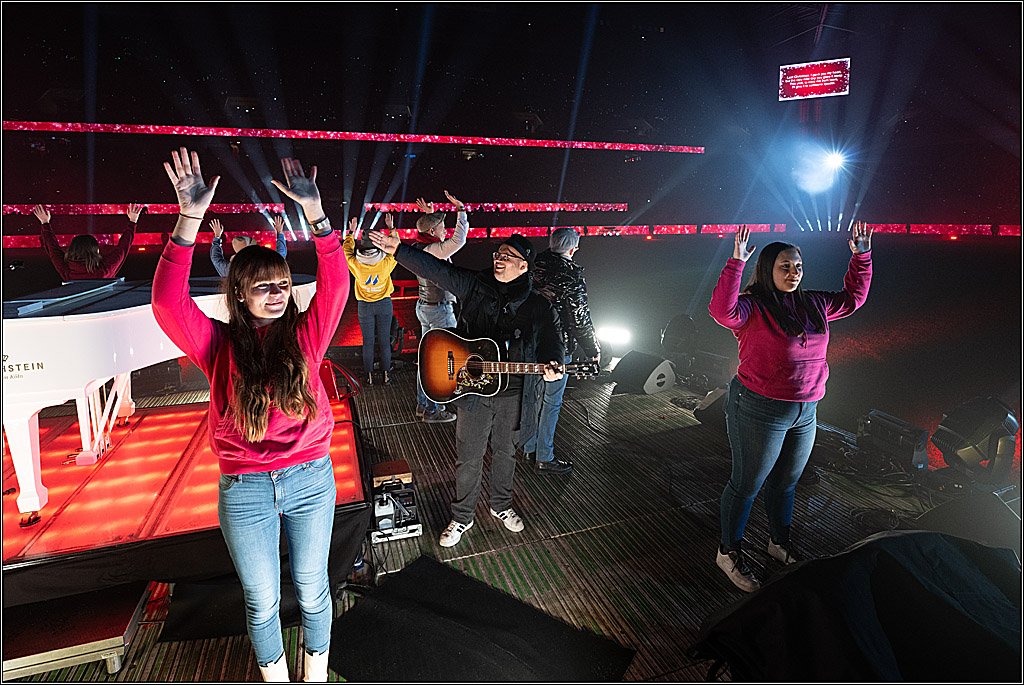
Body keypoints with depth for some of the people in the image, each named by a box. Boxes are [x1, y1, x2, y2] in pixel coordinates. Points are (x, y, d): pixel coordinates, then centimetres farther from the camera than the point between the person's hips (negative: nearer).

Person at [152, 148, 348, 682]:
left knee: (312, 590, 18)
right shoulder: (219, 345, -5)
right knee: (262, 601, 18)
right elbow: (168, 303, -20)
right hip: (244, 491, 0)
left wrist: (315, 212, -26)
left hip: (310, 480, 1)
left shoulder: (303, 336, -3)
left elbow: (335, 287, -17)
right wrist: (189, 220, -29)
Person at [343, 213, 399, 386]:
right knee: (384, 340, 8)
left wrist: (352, 231, 19)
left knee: (368, 341, 9)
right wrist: (391, 228, 15)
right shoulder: (385, 263, -15)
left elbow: (347, 249, 8)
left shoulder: (356, 265, -15)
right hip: (384, 304, 0)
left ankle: (369, 375, 15)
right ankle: (386, 374, 15)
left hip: (365, 306, 0)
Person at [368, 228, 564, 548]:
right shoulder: (475, 285, -4)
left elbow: (552, 341, 2)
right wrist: (398, 249, -16)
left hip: (513, 394, 1)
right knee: (468, 457, 10)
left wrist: (552, 364, -20)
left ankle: (501, 505, 45)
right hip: (472, 389, 0)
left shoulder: (539, 306, -3)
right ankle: (462, 516, 32)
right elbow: (435, 269, -8)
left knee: (505, 451, 21)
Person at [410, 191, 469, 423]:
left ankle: (422, 404, 26)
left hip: (424, 306, 10)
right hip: (440, 310, -10)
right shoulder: (432, 251, -21)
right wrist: (461, 210, -20)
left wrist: (430, 215, 21)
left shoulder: (419, 247, 7)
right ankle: (432, 410, 7)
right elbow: (458, 240, -29)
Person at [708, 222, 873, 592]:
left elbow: (852, 297, 25)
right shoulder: (753, 307, -14)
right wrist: (736, 263, -38)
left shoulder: (813, 304, 9)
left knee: (785, 482, 22)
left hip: (805, 414, 7)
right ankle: (729, 552, 22)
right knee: (747, 483, 5)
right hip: (759, 411, -7)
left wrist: (861, 256, 19)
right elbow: (722, 310, -35)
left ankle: (780, 541, 44)